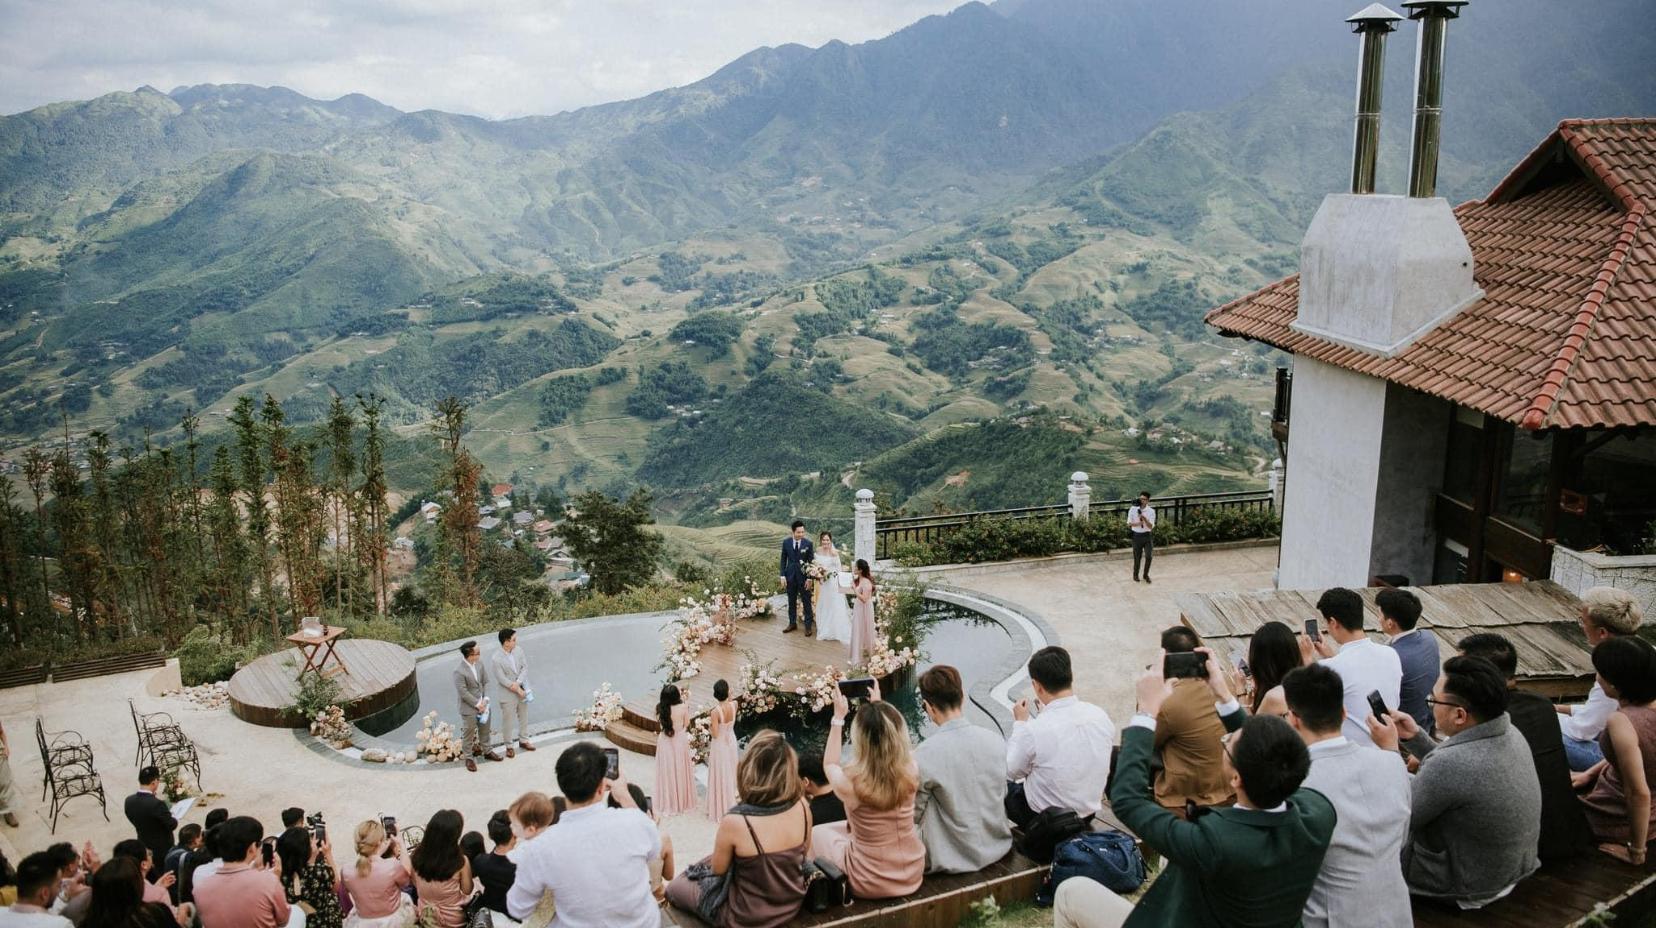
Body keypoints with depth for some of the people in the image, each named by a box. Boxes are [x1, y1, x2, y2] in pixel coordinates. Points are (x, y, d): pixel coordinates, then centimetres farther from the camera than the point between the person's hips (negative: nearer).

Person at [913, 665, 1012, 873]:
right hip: (998, 849, 5)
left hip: (953, 860, -5)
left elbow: (914, 815, -9)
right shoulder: (996, 741, -8)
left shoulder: (923, 756, -22)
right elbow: (1002, 794, 7)